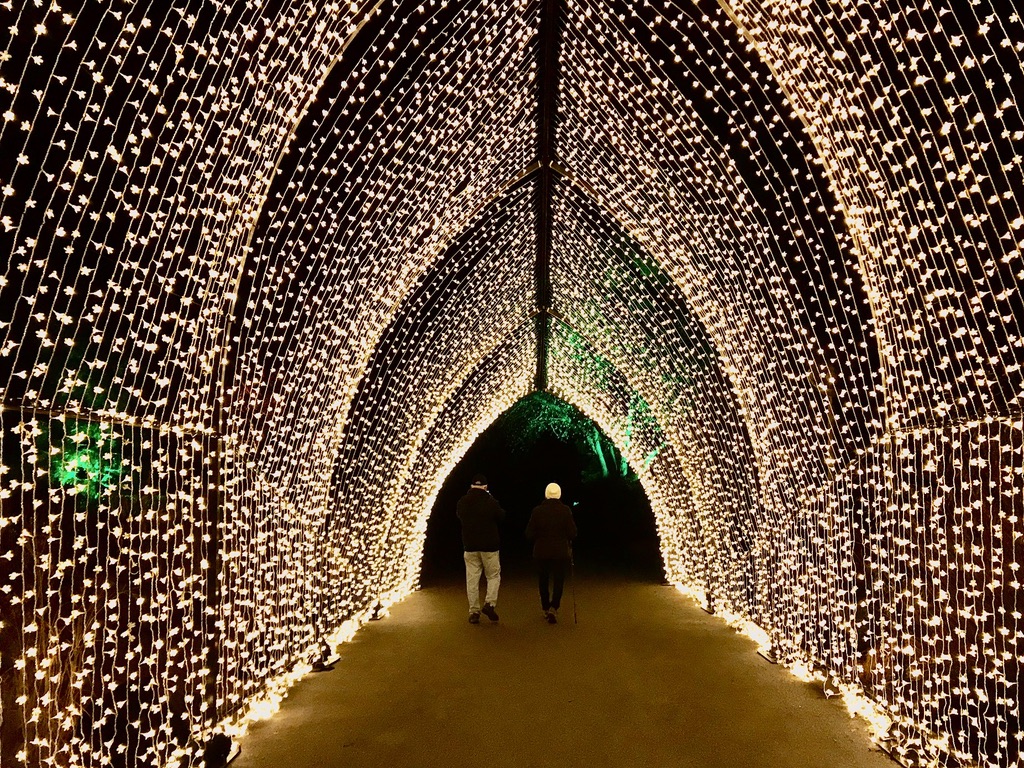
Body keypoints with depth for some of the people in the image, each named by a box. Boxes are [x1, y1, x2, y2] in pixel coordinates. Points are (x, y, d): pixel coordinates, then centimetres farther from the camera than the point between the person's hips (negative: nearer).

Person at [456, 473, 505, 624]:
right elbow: (501, 516, 3)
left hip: (470, 546, 3)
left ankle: (474, 612, 8)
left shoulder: (462, 502, -2)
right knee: (493, 576, 12)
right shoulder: (491, 502, -13)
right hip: (489, 546, -3)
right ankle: (490, 603, -6)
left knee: (472, 579, 7)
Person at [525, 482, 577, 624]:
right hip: (560, 552, -1)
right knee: (558, 581, 6)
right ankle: (553, 608, -12)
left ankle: (545, 608, 26)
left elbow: (529, 534, -6)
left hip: (541, 551, 1)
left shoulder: (537, 511, -8)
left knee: (543, 581, 17)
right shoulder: (565, 511, -10)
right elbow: (572, 533, -8)